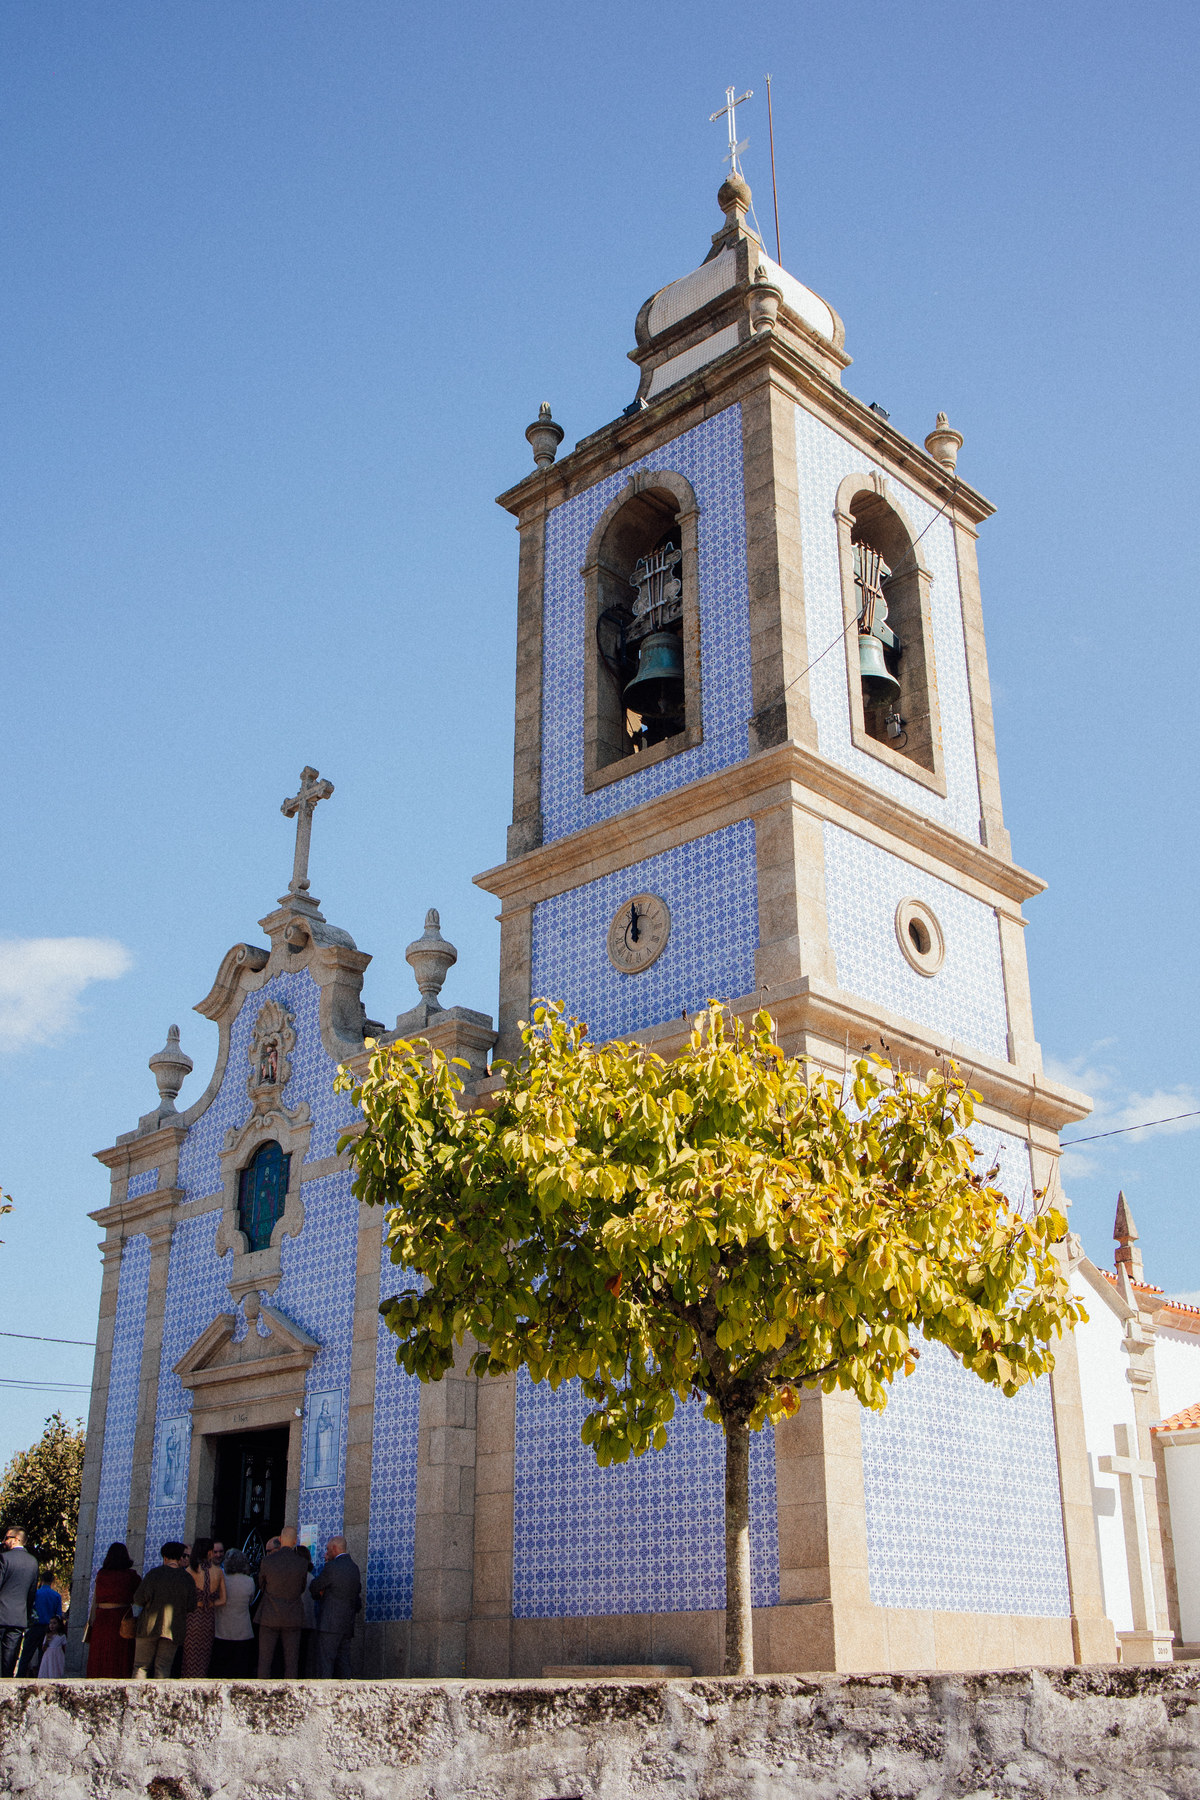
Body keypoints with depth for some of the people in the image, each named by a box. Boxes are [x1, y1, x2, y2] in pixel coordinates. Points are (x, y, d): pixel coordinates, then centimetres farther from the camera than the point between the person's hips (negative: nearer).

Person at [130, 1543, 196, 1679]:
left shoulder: (154, 1574, -7)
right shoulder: (187, 1578, -2)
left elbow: (138, 1599, -8)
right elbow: (191, 1607, 0)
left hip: (150, 1627, -2)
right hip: (173, 1629, 2)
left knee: (140, 1666, 7)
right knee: (163, 1668, 10)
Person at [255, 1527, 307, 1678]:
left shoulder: (267, 1561, -9)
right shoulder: (302, 1563, -6)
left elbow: (261, 1585, 6)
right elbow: (302, 1589, 7)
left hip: (270, 1617, -1)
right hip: (293, 1619, 1)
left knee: (264, 1660, 6)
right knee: (291, 1661, 6)